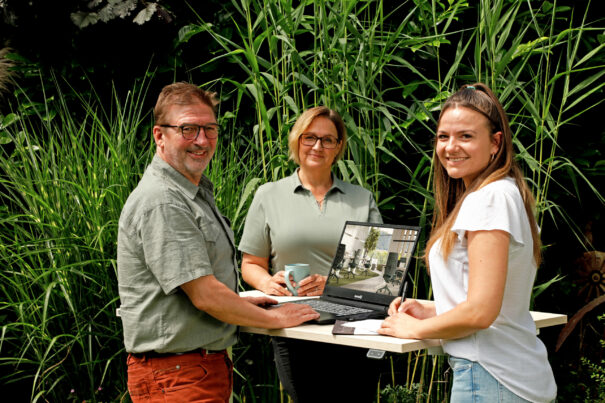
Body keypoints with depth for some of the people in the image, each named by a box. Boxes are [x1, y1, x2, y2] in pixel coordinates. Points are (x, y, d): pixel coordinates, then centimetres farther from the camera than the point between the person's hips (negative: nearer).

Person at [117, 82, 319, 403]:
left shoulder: (197, 193, 16)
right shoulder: (160, 203, -19)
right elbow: (205, 295, -21)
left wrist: (240, 303, 18)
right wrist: (275, 318, -10)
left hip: (210, 363, 10)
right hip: (176, 374, -10)